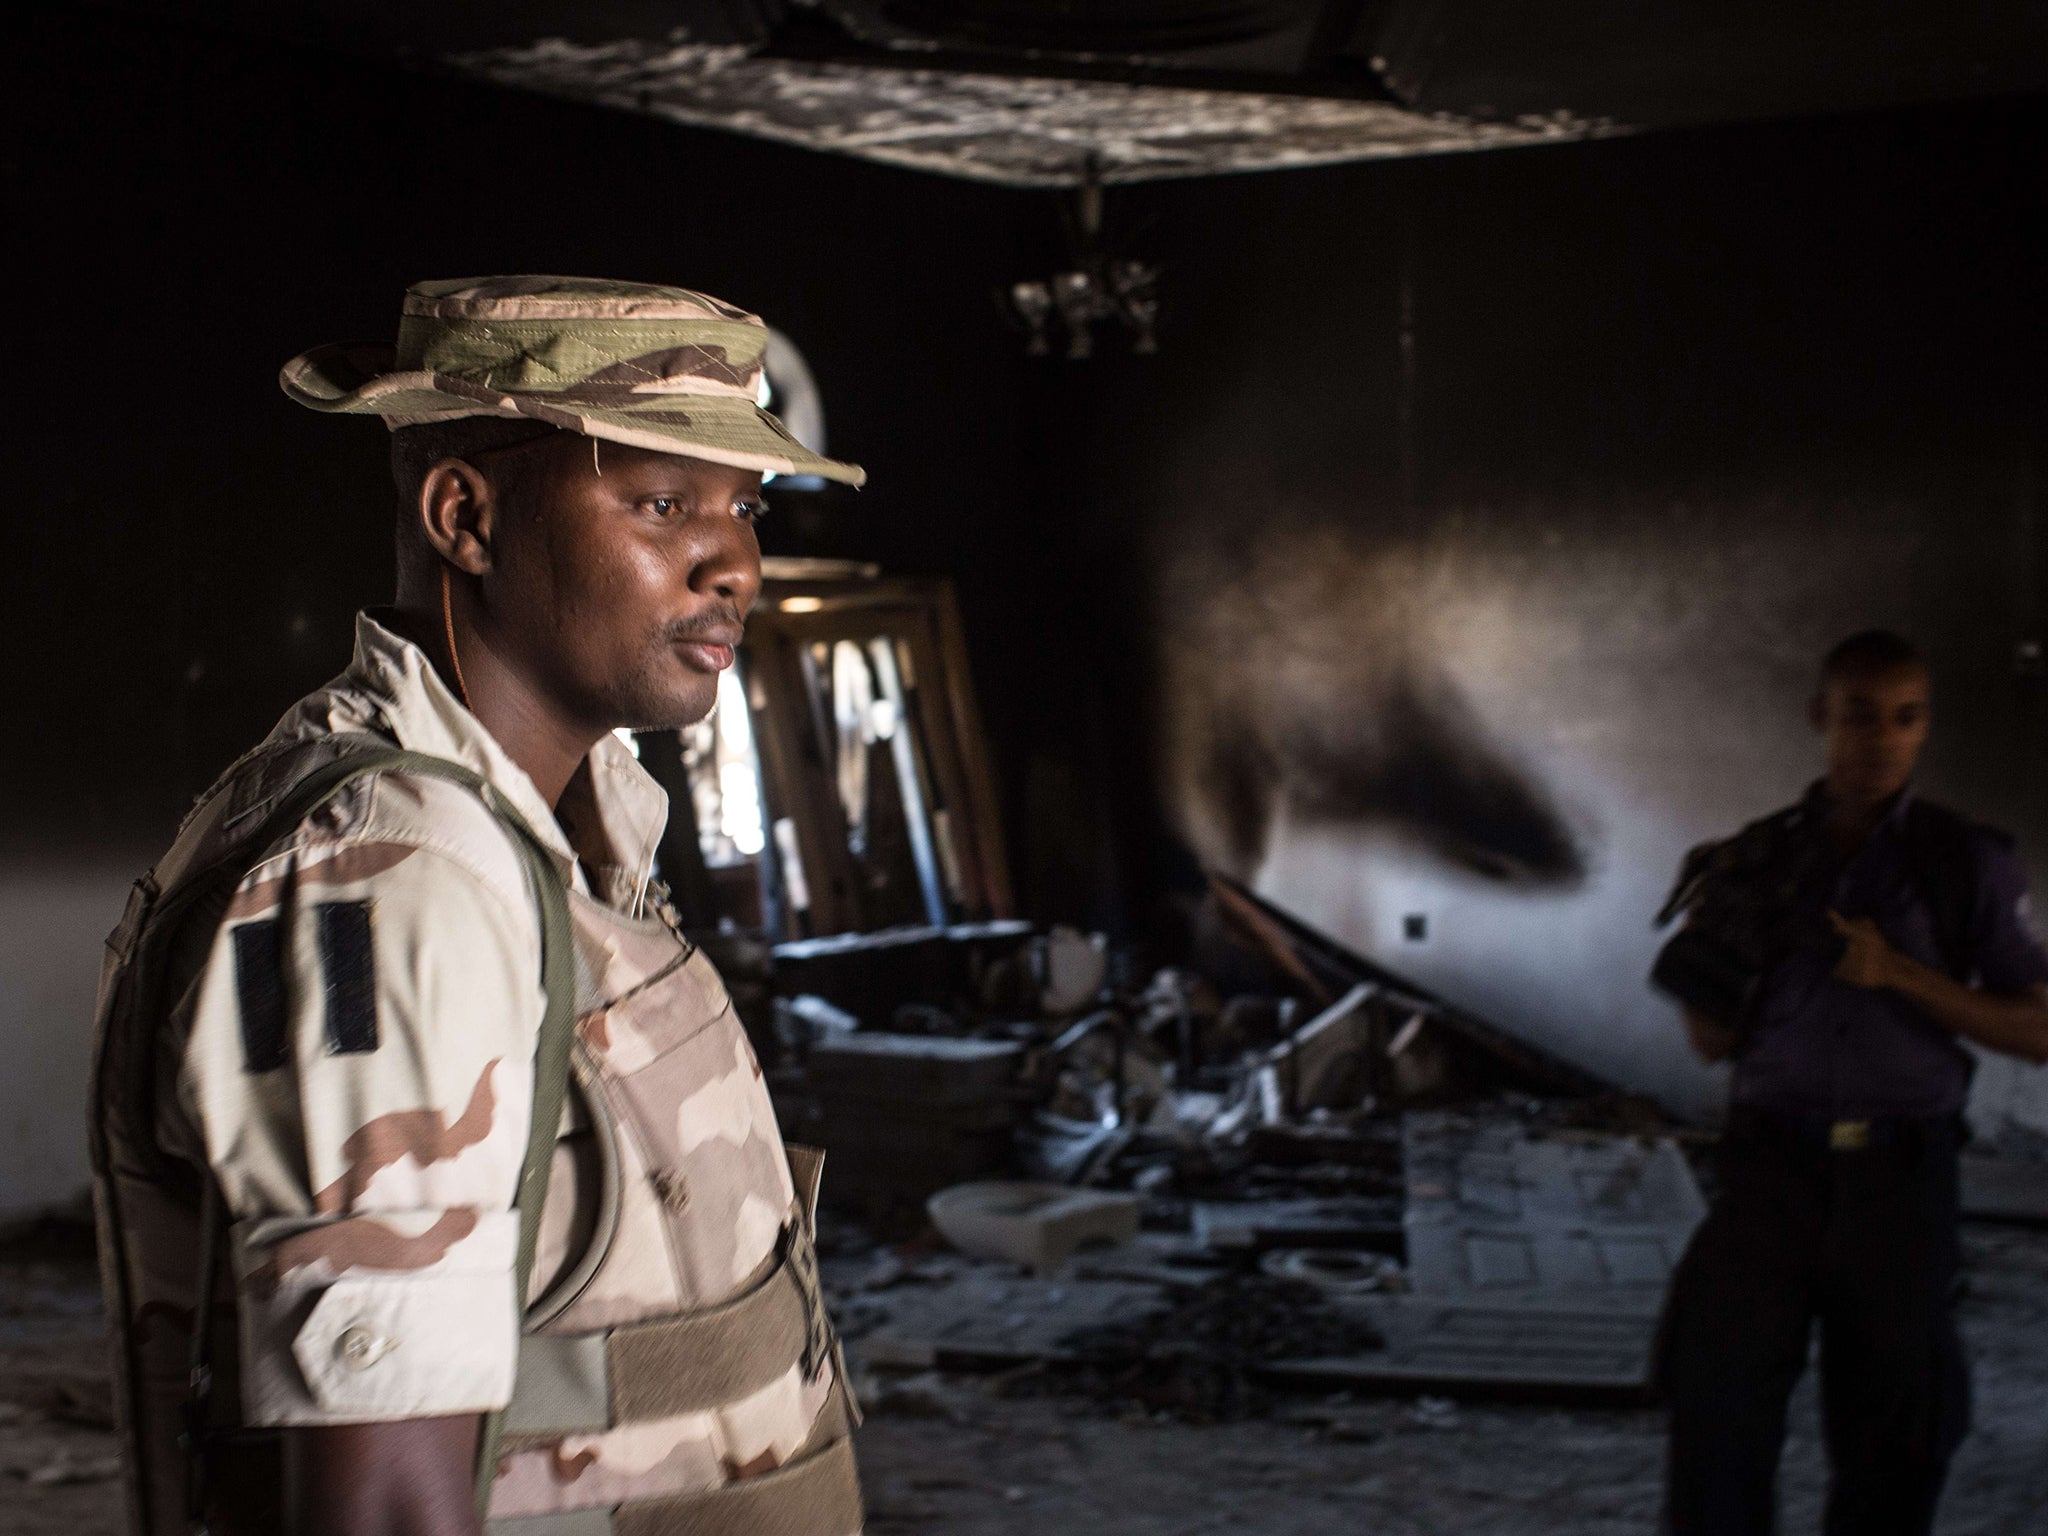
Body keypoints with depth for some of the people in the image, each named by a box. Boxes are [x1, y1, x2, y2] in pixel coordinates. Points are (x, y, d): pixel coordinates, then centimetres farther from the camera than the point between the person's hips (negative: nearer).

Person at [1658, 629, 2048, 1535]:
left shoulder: (1970, 865, 4)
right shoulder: (1757, 858, 9)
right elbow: (1713, 1043, 11)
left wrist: (1901, 974, -11)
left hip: (1901, 1176, -1)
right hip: (1772, 1162, 1)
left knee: (1891, 1436, 4)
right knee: (1718, 1391, -11)